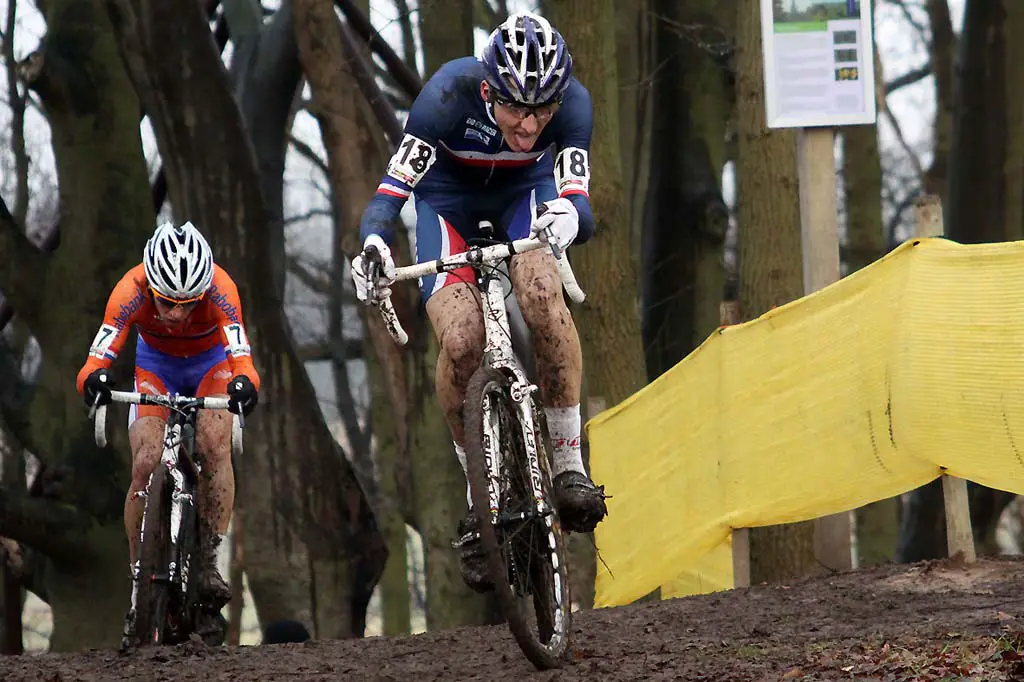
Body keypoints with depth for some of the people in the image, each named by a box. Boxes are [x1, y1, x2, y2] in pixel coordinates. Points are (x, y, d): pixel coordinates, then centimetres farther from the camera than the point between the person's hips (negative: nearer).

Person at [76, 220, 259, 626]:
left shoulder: (219, 289, -36)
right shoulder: (132, 290, -34)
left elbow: (242, 359, -45)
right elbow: (96, 360, -39)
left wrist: (244, 384, -67)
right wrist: (94, 379, -62)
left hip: (212, 365, -1)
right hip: (155, 368, 1)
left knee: (215, 448, -28)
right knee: (146, 464, -18)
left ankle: (210, 563, -21)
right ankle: (140, 575, -4)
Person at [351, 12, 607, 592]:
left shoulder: (572, 103, -31)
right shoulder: (450, 95, -35)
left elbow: (578, 194, -36)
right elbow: (391, 190, -36)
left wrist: (568, 214, -62)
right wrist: (373, 246, -57)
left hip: (525, 193, 1)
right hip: (449, 199, -1)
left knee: (544, 297, -32)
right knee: (461, 342, -23)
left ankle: (569, 467, -20)